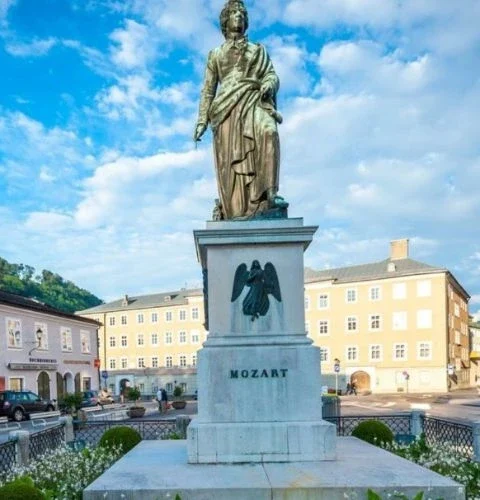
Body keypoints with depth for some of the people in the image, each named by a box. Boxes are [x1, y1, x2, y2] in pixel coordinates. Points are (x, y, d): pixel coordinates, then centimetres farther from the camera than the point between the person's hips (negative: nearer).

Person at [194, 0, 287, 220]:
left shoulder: (257, 50, 25)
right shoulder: (216, 54, 24)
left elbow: (272, 75, 13)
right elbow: (208, 90, 19)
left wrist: (269, 84, -13)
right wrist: (202, 120, 8)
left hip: (254, 101, -1)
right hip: (227, 107, 1)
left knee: (268, 132, -33)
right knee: (230, 158, -11)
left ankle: (270, 194, -40)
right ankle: (233, 210, -11)